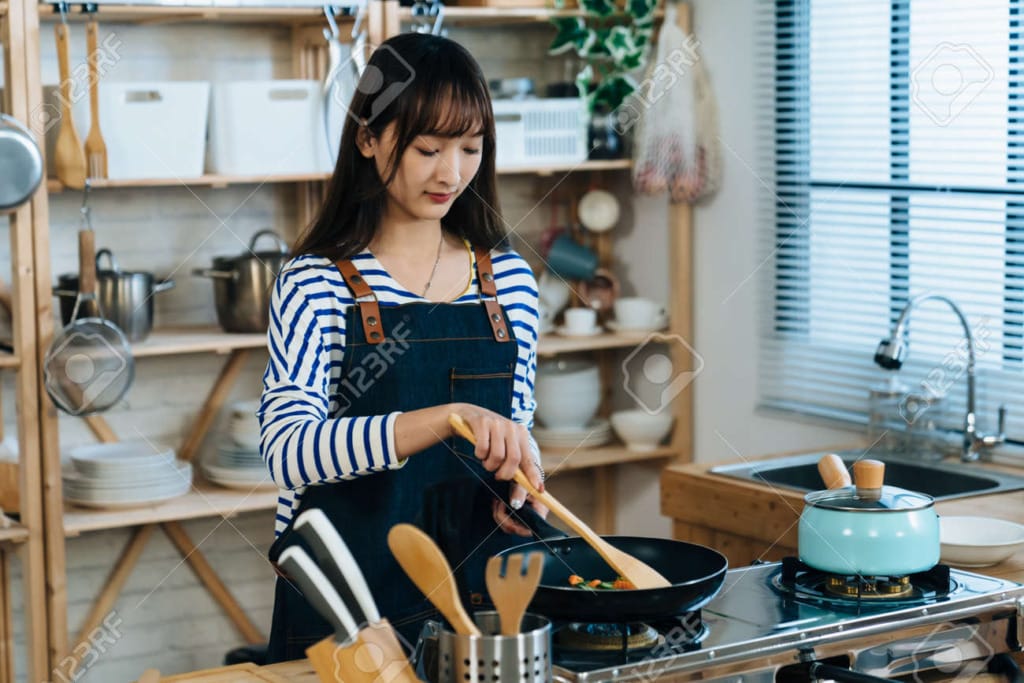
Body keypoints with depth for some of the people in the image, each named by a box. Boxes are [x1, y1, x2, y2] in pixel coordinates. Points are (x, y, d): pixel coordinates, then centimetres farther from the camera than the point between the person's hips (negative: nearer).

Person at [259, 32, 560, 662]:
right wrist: (446, 418, -33)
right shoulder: (316, 285, -10)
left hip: (481, 582, 4)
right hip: (347, 597, -4)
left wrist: (520, 478, -6)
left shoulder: (508, 277, 4)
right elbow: (287, 450, -23)